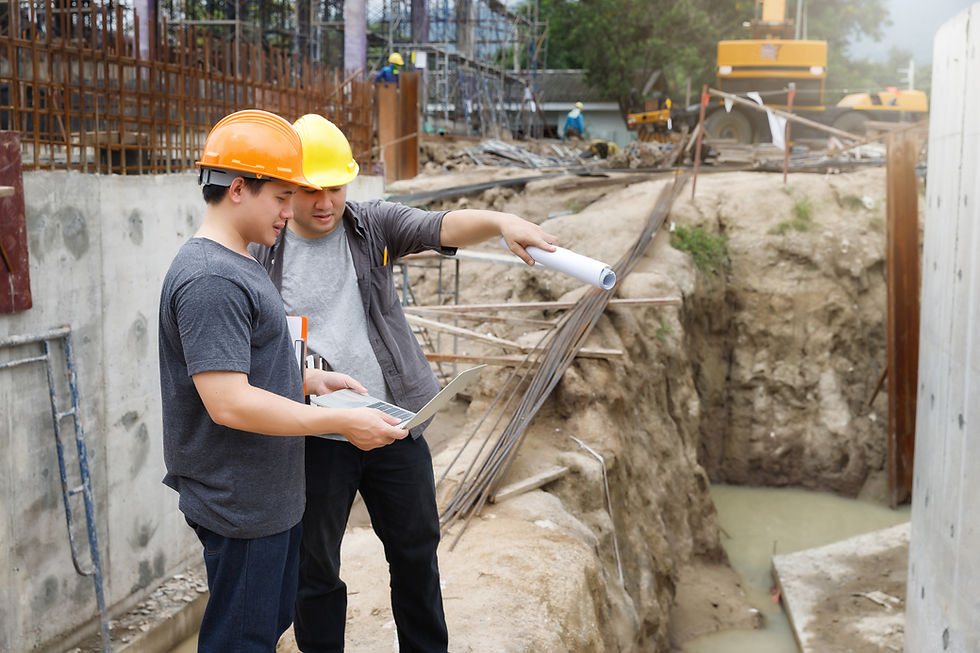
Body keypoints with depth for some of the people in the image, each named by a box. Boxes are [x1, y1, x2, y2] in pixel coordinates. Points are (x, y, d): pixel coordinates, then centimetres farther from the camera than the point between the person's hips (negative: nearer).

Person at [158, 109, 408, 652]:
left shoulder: (235, 265, 12)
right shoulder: (209, 279, -23)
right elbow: (228, 402, -29)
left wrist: (312, 379, 10)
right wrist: (341, 422, -24)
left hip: (270, 498, 10)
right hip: (240, 506, -10)